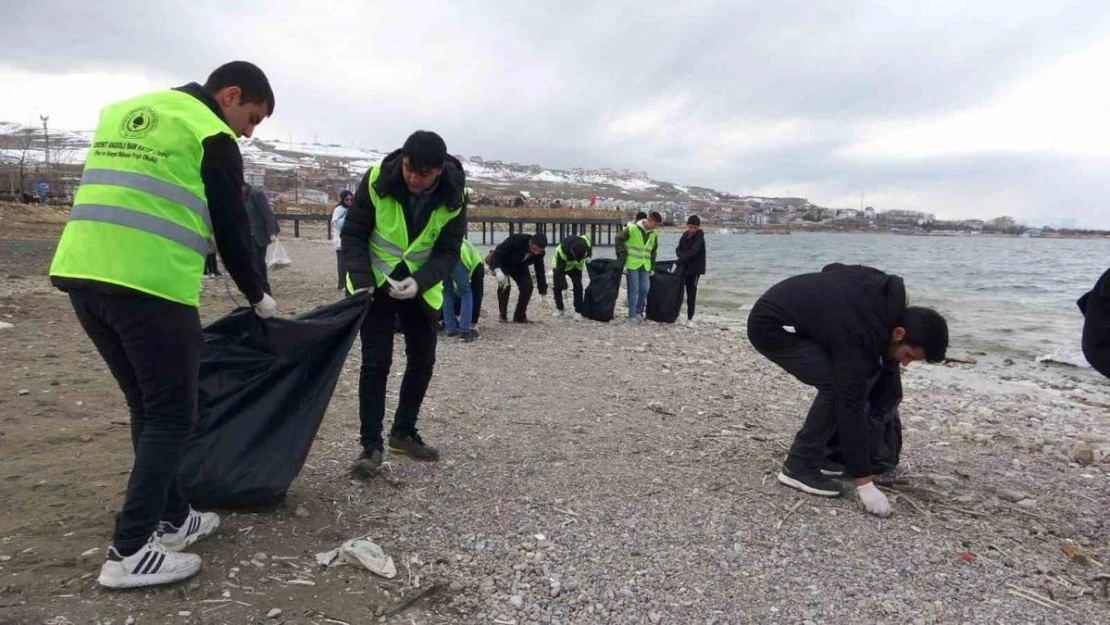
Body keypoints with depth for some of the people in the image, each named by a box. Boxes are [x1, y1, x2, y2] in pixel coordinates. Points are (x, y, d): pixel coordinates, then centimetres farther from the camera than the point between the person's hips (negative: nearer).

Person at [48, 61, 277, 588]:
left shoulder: (123, 112, 24)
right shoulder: (211, 134, 0)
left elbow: (115, 198, 24)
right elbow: (231, 227, 1)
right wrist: (258, 295, 14)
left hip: (81, 274, 8)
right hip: (149, 285, -8)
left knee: (147, 407, 17)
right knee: (172, 414, 1)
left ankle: (172, 518, 26)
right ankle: (129, 552, 1)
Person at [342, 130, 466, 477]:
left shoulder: (454, 197, -17)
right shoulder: (376, 180, -21)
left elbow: (448, 251, -13)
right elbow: (353, 234, -13)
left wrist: (420, 281, -30)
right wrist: (361, 279, -25)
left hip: (421, 287, 3)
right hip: (377, 283, -3)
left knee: (423, 360, 7)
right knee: (376, 361, -9)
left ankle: (403, 432, 25)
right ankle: (370, 444, 1)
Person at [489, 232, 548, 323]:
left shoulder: (539, 253, -21)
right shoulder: (516, 240, -38)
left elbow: (540, 271, -9)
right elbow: (497, 252, -36)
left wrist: (543, 292, -9)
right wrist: (498, 270, -52)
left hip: (519, 266, 5)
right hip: (502, 263, -5)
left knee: (528, 286, -11)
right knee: (505, 286, -24)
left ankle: (520, 316, 2)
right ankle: (503, 315, -8)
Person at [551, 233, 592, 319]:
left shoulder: (587, 242, -33)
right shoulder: (562, 251, -44)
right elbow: (560, 270, -35)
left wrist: (588, 257, -13)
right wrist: (564, 286, -34)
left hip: (575, 266, 2)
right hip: (560, 264, -2)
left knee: (578, 286, -13)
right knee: (557, 286, -6)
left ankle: (578, 312, -8)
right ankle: (559, 309, 15)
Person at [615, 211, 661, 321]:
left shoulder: (654, 234, 7)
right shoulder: (632, 228, -11)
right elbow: (618, 239, -2)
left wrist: (652, 265, 15)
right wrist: (622, 254, -6)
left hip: (645, 266, 5)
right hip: (632, 264, -5)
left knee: (645, 289, 3)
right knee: (633, 290, -5)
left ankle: (639, 311, 21)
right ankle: (632, 314, 4)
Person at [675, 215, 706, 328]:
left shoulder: (699, 238, -14)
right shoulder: (685, 235, 5)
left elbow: (692, 252, -26)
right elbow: (678, 249, 8)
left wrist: (678, 262, -31)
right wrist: (682, 255, -16)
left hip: (695, 269, -5)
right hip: (683, 267, 5)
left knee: (691, 294, -2)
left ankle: (689, 319, 4)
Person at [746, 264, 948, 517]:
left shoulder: (886, 292, -4)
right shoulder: (858, 337, -28)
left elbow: (832, 269, 14)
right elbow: (851, 406, -25)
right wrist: (865, 483, -21)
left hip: (785, 310, 10)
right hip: (771, 325, -10)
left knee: (842, 383, 8)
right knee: (836, 385, -17)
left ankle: (826, 449, 18)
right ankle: (800, 468, -6)